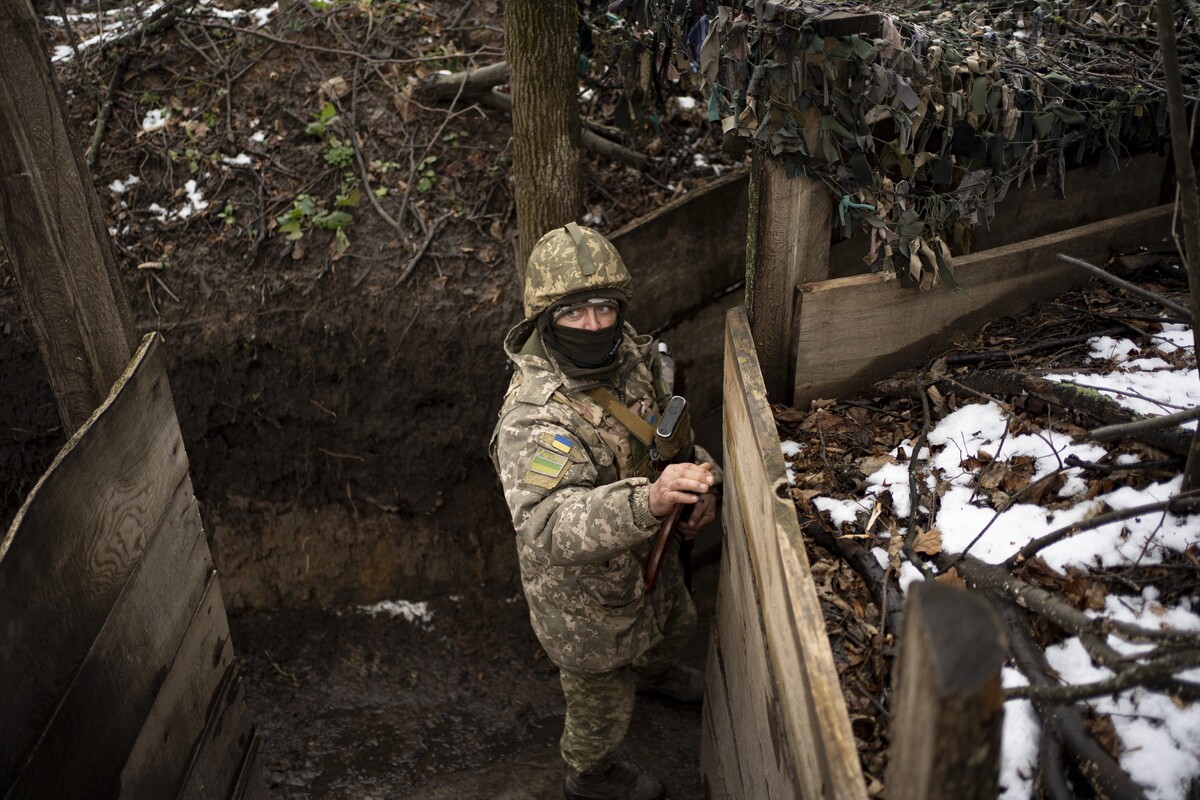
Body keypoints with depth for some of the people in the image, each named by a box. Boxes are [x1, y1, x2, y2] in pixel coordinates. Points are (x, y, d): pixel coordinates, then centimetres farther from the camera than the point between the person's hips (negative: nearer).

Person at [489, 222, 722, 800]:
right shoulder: (533, 417, -39)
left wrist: (700, 482, -10)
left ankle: (651, 671, 72)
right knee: (601, 699, 20)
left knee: (675, 623, 36)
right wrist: (648, 499, -65)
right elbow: (547, 527, -52)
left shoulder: (631, 351, -14)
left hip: (646, 552, 7)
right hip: (584, 589, -7)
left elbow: (670, 424, 6)